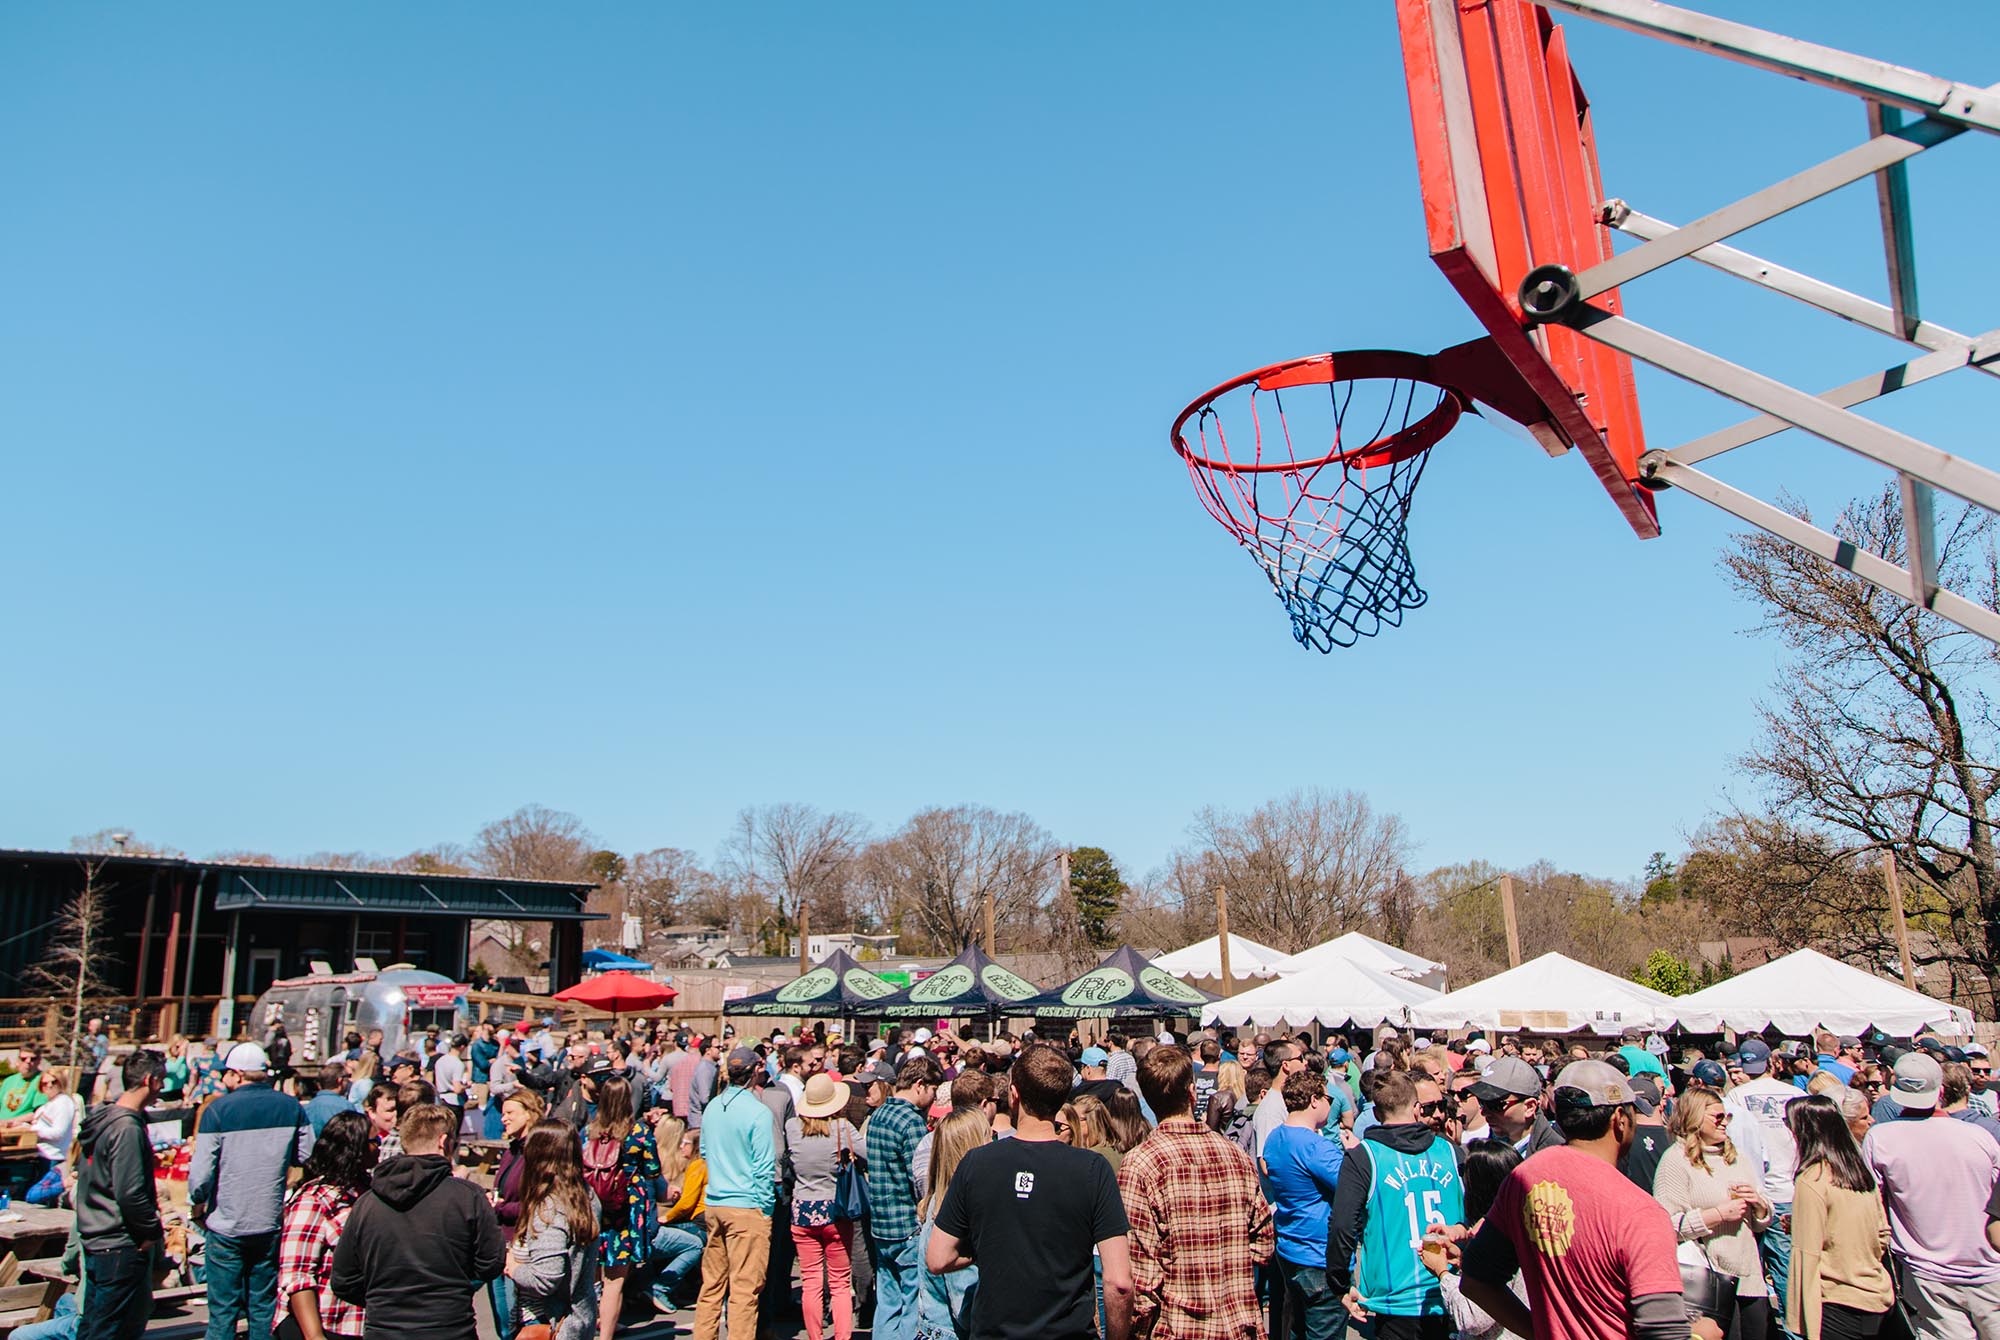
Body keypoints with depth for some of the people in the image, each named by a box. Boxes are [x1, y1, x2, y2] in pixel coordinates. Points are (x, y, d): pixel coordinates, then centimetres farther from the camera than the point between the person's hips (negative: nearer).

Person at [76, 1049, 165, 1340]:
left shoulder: (103, 1118, 9)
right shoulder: (127, 1129, -22)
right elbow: (130, 1194, -25)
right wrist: (153, 1230, -11)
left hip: (95, 1242, 10)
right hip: (121, 1248, -10)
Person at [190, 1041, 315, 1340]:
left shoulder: (217, 1110, -11)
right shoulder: (291, 1107, -1)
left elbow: (201, 1173, -12)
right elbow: (308, 1159, 3)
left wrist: (196, 1199, 9)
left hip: (227, 1227, -3)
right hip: (272, 1225, 3)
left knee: (223, 1311, 7)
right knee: (264, 1309, 13)